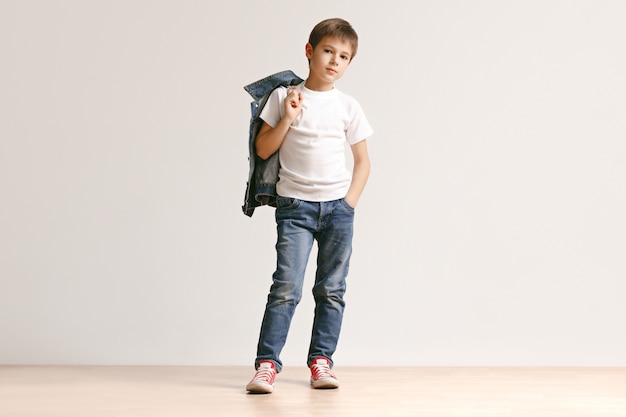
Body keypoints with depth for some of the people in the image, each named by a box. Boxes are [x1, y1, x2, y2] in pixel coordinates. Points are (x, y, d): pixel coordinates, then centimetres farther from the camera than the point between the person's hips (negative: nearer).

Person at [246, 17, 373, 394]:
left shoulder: (349, 107, 5)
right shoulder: (283, 97, 2)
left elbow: (363, 161, 10)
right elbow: (263, 150, 2)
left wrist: (350, 203, -1)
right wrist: (287, 118, -10)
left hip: (338, 207, 2)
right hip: (295, 206, -2)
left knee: (331, 290, 6)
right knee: (287, 288, -11)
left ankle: (321, 360, 15)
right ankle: (267, 363, -6)